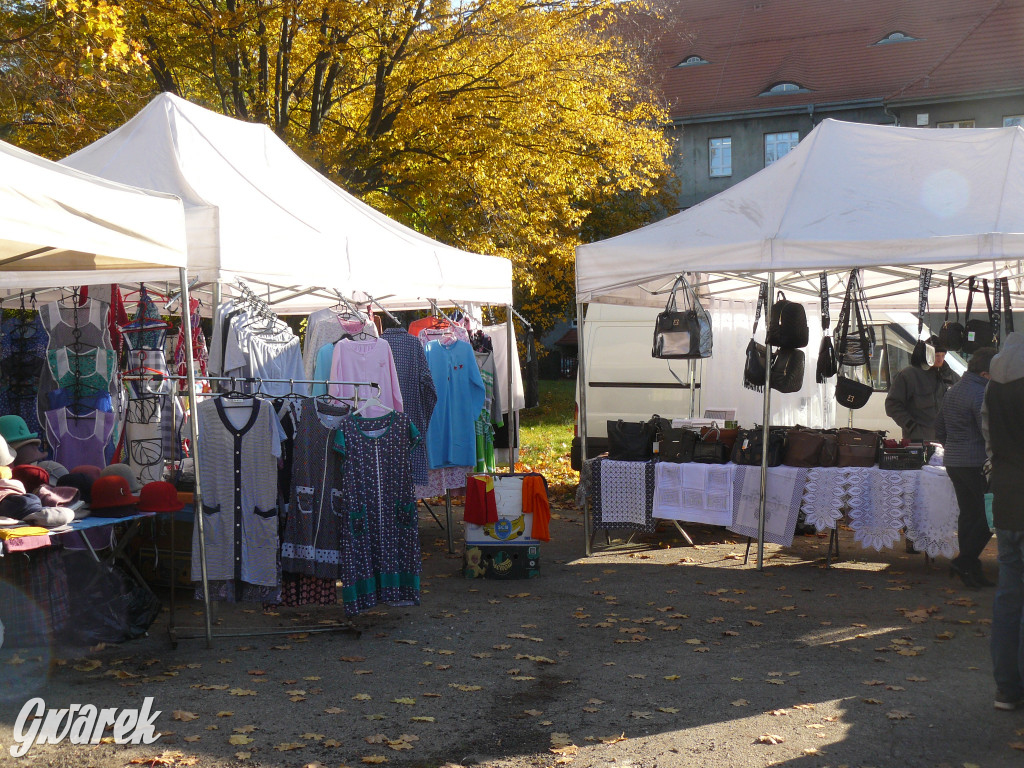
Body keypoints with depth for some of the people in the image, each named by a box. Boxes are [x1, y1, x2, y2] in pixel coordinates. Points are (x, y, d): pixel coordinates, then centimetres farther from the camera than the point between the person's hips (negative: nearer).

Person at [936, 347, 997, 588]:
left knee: (969, 514, 11)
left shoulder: (952, 390, 16)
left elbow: (939, 429, 23)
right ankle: (965, 561, -6)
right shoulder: (981, 394, -14)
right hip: (976, 464, -9)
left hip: (953, 462, 9)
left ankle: (972, 570, 13)